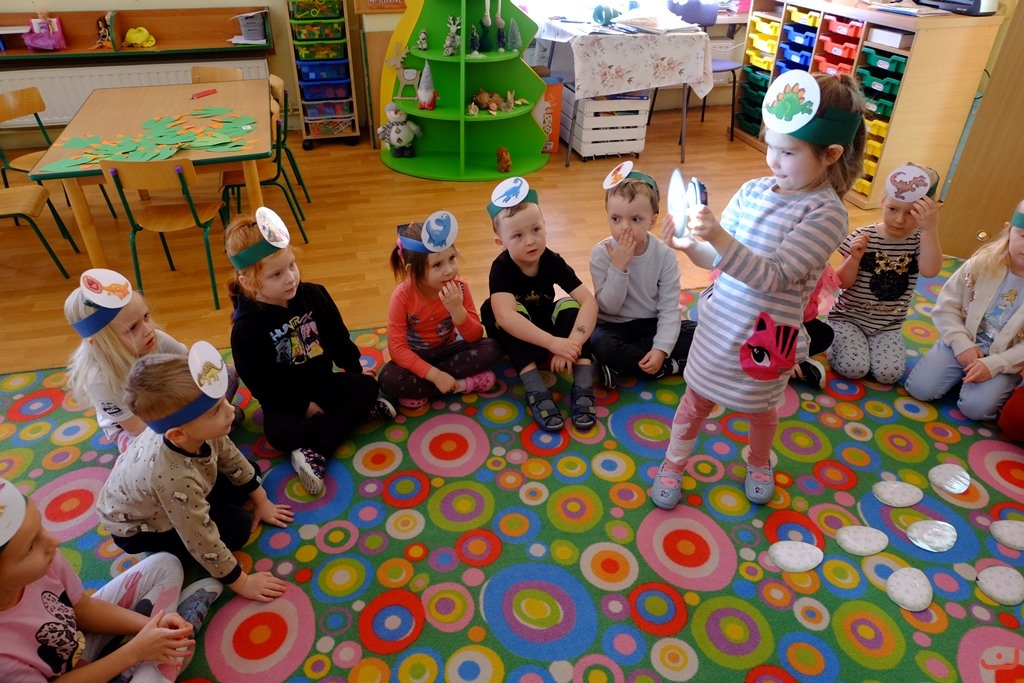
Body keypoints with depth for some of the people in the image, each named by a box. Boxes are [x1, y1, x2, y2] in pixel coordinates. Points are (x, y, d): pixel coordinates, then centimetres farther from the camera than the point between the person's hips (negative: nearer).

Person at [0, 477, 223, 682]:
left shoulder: (38, 558, -25)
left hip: (80, 639, 6)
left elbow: (83, 609, -8)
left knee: (165, 565, 6)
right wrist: (135, 650, -20)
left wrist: (148, 624, -20)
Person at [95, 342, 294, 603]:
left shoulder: (197, 431, -26)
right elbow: (201, 542, -34)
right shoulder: (175, 478, -45)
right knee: (236, 528, -17)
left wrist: (261, 502, 5)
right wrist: (241, 583, -22)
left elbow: (230, 457, -5)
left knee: (243, 478, -1)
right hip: (136, 528, -6)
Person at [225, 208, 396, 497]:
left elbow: (338, 337, 6)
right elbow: (262, 383, -16)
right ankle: (358, 413, -23)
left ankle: (315, 453, -24)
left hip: (323, 382, 5)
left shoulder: (314, 295, -7)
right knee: (280, 434, -32)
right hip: (284, 399, -5)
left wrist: (355, 367, 8)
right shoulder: (247, 328, -19)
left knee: (367, 386, -18)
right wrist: (304, 406, -15)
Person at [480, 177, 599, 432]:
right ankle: (536, 391, -40)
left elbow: (589, 301, -29)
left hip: (546, 327, 2)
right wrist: (553, 343, -52)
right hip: (514, 339, -2)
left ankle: (583, 388, -32)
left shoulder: (553, 262, -19)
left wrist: (573, 343, -45)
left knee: (570, 305, -25)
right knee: (504, 309, -33)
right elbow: (506, 316, -43)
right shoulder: (501, 267, -26)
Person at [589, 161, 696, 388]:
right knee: (600, 344, -35)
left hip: (652, 324, 2)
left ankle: (623, 363, -18)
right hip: (614, 326, -2)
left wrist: (661, 349, -25)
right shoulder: (601, 253, -16)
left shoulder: (664, 254, -12)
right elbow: (608, 308, -19)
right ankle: (669, 367, -16)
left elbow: (669, 308, -12)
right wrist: (619, 267, -31)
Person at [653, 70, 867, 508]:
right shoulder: (753, 190, -4)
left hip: (763, 337, -3)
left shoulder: (826, 213, -19)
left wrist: (719, 237, -38)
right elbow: (720, 259, 2)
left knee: (760, 409, 21)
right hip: (718, 324, 4)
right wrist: (691, 246, -19)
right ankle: (674, 464, 38)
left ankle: (759, 463, 51)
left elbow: (773, 276, -27)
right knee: (696, 398, 17)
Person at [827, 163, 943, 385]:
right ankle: (834, 337, 10)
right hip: (849, 317, -2)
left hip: (888, 326, 3)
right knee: (853, 368, -21)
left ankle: (868, 343, 14)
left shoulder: (919, 241, -4)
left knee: (889, 374, -15)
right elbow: (843, 283, -9)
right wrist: (854, 258, -28)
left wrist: (931, 229, -35)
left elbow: (930, 271, -26)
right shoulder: (863, 236, -11)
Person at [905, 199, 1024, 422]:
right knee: (920, 389, -16)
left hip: (1002, 359, -1)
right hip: (963, 343, 1)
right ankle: (963, 371, 12)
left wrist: (994, 364, -22)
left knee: (975, 407, -23)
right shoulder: (982, 264, -7)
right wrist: (962, 343, -15)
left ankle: (997, 382, 10)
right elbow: (946, 306, -4)